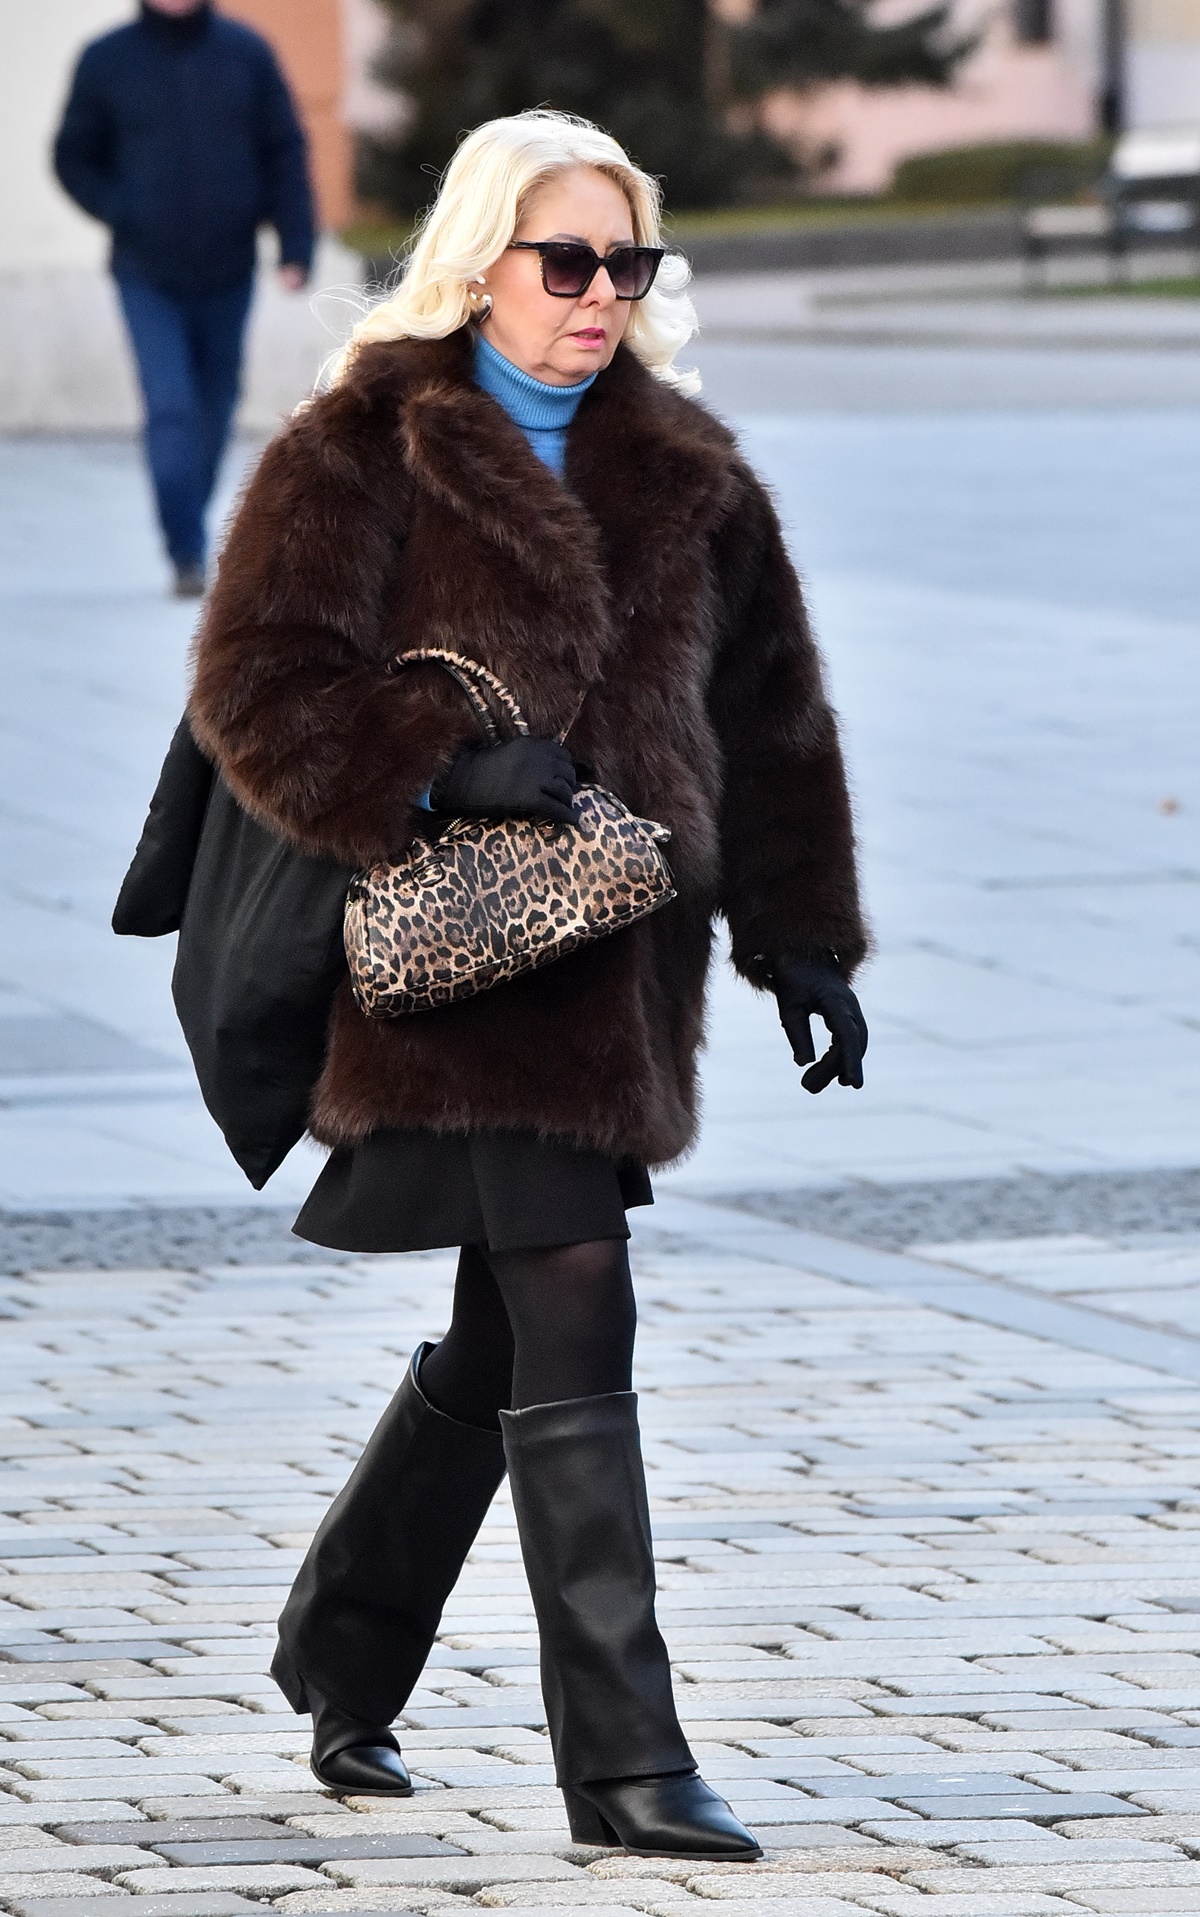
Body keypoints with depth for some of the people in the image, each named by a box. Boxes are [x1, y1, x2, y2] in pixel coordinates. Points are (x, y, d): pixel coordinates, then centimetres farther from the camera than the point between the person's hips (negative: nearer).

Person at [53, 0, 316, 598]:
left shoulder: (246, 54, 1)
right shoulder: (106, 61, -1)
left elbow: (284, 153, 2)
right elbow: (74, 159, 6)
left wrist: (296, 246, -8)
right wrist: (124, 214, -12)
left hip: (228, 276, 2)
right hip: (148, 279, -2)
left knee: (214, 412, 12)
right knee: (170, 410, -13)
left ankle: (190, 526, 29)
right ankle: (187, 555, -13)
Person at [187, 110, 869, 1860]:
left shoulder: (685, 479, 13)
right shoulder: (363, 454, -4)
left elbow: (768, 718, 18)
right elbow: (257, 683, -10)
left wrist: (800, 936, 13)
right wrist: (439, 769, -22)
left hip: (623, 963, 7)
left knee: (501, 1340, 15)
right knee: (571, 1329, -11)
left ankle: (343, 1659, 34)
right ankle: (622, 1760, -8)